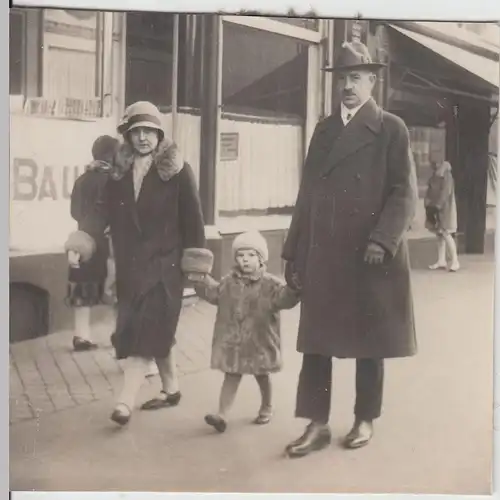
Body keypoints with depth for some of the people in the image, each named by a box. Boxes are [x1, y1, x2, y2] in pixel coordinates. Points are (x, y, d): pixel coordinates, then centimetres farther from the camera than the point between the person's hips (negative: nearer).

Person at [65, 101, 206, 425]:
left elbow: (193, 217, -6)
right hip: (131, 265, 5)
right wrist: (88, 234, -21)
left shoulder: (177, 170, -6)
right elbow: (106, 207, -3)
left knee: (146, 330, -10)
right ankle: (171, 389, 27)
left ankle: (126, 401, -12)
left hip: (164, 262, -5)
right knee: (153, 331, 12)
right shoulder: (121, 171, 7)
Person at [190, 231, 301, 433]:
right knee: (231, 376, 3)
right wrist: (202, 281, 4)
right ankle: (222, 414, -1)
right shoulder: (229, 282, 4)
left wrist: (293, 288, -39)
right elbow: (214, 293, 15)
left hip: (259, 341, -2)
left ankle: (266, 408, 35)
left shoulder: (270, 284, -8)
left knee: (262, 376, 15)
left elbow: (284, 298, -20)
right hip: (233, 341, 2)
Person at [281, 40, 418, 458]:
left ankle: (365, 421, 22)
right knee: (316, 340, 2)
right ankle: (317, 425, 9)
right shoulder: (323, 130, 14)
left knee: (369, 341, 7)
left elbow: (405, 193, -5)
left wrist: (382, 240, -18)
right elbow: (308, 195, 12)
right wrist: (294, 253, 9)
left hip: (371, 255, -4)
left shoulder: (391, 129, 1)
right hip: (324, 256, 4)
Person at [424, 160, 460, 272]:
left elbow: (445, 192, -20)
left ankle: (455, 261, -5)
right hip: (435, 208, 9)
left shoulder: (446, 175, -15)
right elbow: (430, 190, 14)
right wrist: (428, 204, 2)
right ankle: (441, 261, 16)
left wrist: (437, 206, -21)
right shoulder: (434, 176, 13)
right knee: (439, 235, 11)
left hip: (445, 209, -9)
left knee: (446, 234, -10)